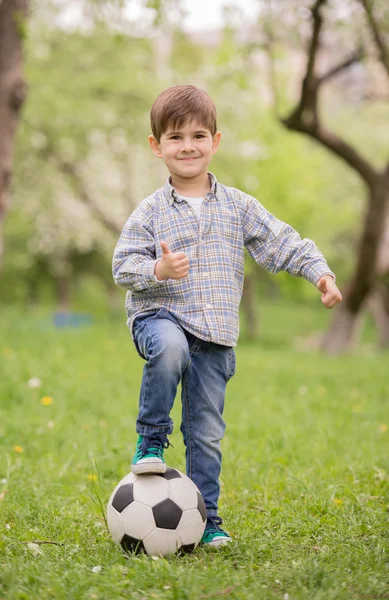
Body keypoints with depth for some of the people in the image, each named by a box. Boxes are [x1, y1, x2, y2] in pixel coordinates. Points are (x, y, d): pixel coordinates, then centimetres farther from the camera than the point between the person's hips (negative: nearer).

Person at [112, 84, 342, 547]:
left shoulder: (238, 207, 5)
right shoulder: (150, 212, -1)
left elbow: (281, 243, 7)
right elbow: (123, 264, -3)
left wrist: (320, 272, -5)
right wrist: (157, 271, -22)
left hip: (215, 335, 2)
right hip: (160, 316, -2)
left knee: (207, 432, 4)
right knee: (170, 348, -39)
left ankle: (205, 516, 20)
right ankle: (151, 438, -18)